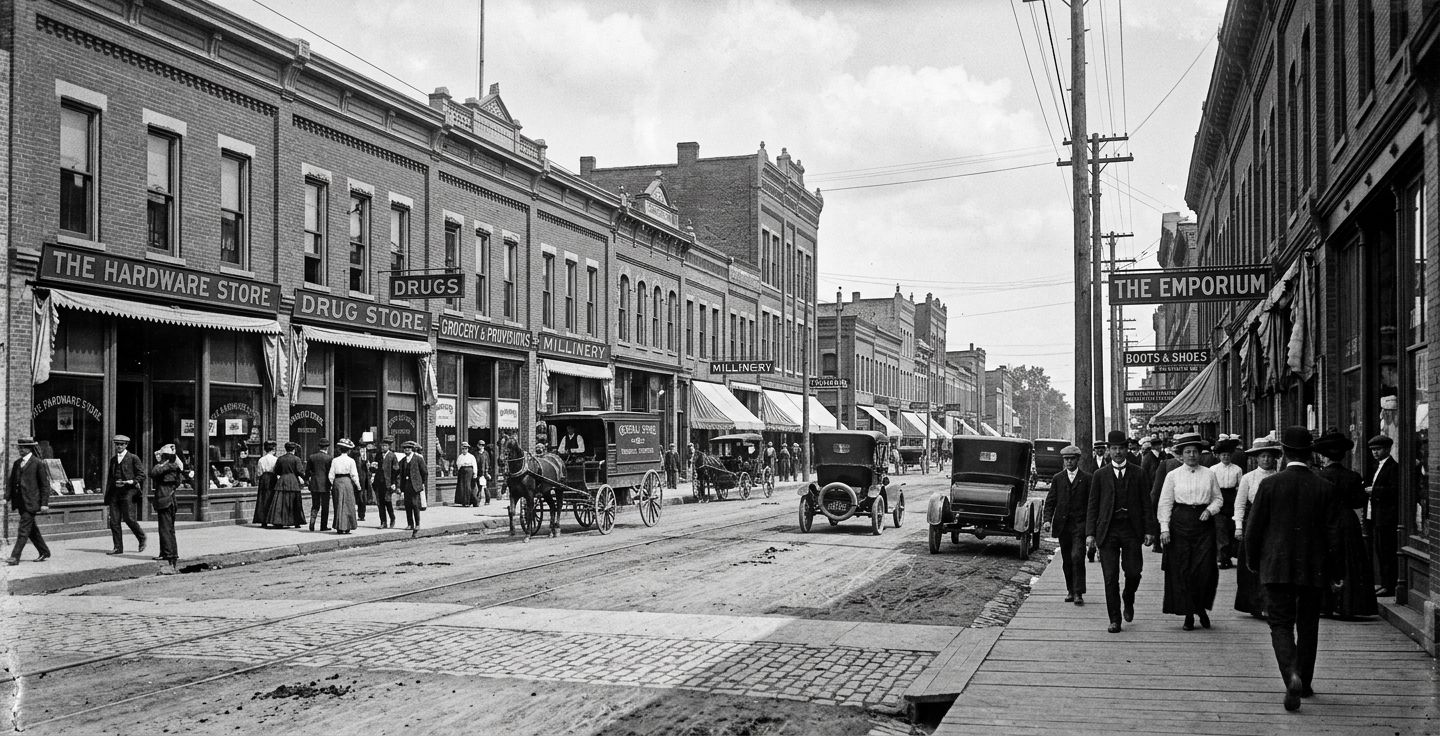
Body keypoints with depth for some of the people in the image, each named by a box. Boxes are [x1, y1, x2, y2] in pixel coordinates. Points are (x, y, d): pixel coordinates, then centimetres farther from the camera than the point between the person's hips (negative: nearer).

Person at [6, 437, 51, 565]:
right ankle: (44, 552, 25)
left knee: (23, 530, -10)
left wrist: (44, 503, -10)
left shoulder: (38, 464, -6)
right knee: (32, 529, 14)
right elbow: (11, 481, 16)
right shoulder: (16, 463, 13)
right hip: (20, 502, 7)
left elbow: (45, 484, -6)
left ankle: (15, 557, -12)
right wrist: (7, 497, 3)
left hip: (31, 502, -7)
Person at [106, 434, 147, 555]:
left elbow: (142, 475, 1)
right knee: (114, 521, 0)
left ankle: (142, 538, 12)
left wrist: (131, 481, -16)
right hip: (115, 493, 5)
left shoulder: (133, 458, 2)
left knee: (129, 518, -12)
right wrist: (107, 495, 18)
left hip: (128, 492, -5)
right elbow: (111, 478, 23)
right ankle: (118, 548, 5)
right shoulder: (113, 460, 19)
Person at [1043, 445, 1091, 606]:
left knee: (1077, 557, -14)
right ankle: (1070, 590, 22)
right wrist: (1048, 519, -6)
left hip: (1080, 524, -3)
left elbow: (1091, 502, 2)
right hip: (1062, 524, 3)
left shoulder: (1086, 478, 3)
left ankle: (1078, 593, -10)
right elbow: (1050, 501, 8)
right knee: (1067, 560, 9)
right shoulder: (1057, 478, 10)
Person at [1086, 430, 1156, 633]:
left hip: (1131, 530, 0)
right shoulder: (1100, 475, 6)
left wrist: (1149, 530, -2)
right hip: (1107, 530, 0)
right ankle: (1114, 620, 6)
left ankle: (1128, 600, 30)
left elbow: (1146, 503, 7)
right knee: (1110, 577, -2)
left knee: (1133, 572, -3)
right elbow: (1092, 505, 5)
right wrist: (1090, 533, -3)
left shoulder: (1138, 474, 7)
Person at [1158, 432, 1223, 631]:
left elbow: (1218, 498, 14)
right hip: (1180, 523, -1)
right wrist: (1164, 528, -5)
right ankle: (1188, 615, 8)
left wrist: (1210, 510, -6)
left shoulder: (1209, 474, 8)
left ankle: (1201, 608, 18)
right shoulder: (1173, 476, 4)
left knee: (1205, 569, -6)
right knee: (1182, 570, -1)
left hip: (1204, 524, 1)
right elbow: (1165, 503, 3)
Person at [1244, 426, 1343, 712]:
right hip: (1314, 569, 2)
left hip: (1277, 567, -2)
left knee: (1281, 624, 1)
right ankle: (1304, 683, 24)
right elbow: (1333, 533, -1)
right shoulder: (1325, 488, -3)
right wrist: (1332, 570, 9)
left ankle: (1292, 676, -22)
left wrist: (1253, 561, 10)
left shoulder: (1269, 484, -7)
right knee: (1308, 626, 16)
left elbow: (1254, 528, -4)